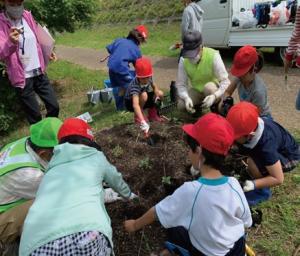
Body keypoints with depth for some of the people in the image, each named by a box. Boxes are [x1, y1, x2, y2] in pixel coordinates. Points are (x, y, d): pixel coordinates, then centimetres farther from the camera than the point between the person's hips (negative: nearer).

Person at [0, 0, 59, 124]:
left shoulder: (28, 16, 4)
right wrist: (11, 42, -46)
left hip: (39, 73, 5)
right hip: (22, 77, -5)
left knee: (54, 106, 11)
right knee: (35, 115, 3)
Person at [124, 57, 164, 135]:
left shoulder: (148, 78, -20)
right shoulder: (135, 85, -39)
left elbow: (154, 86, 3)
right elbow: (135, 105, -52)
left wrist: (157, 96, -19)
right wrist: (143, 122, -62)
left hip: (142, 100, 6)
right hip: (130, 102, -6)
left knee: (160, 93, -12)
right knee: (144, 95, -36)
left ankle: (152, 113, 8)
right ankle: (137, 116, -13)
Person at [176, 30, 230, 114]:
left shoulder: (213, 56, -27)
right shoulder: (183, 60, -17)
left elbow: (225, 82, -27)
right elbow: (180, 84, -15)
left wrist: (214, 96, -44)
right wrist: (186, 98, -35)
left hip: (213, 90, -2)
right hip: (196, 90, 3)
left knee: (209, 87, -36)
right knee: (181, 105, -22)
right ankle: (197, 105, 11)